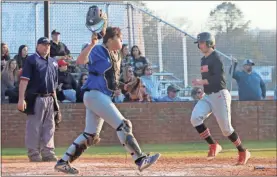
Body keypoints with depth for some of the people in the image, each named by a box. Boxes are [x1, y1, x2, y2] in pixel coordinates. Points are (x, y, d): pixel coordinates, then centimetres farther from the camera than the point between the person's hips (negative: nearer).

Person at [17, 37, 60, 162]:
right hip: (35, 99, -7)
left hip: (49, 99, 7)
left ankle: (48, 153, 13)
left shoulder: (53, 62, 17)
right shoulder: (31, 60, -5)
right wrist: (21, 99, -20)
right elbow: (24, 80, -12)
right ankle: (33, 154, 0)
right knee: (34, 128, -4)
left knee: (49, 128, 8)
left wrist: (55, 100, 17)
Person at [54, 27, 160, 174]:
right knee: (122, 125, -12)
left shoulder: (115, 55, 17)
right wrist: (92, 44, -35)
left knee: (91, 136, 9)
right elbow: (80, 61, -25)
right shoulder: (99, 50, -9)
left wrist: (115, 89, 12)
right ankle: (140, 160, -13)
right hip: (95, 95, -10)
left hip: (103, 97, 10)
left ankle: (63, 162, 12)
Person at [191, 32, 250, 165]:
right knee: (195, 118, -16)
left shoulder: (215, 58, -13)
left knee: (226, 128, -3)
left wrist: (201, 82, -25)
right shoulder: (203, 60, 14)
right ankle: (214, 146, -7)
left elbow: (218, 78, -23)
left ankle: (243, 153, 15)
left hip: (219, 95, -8)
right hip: (207, 96, 8)